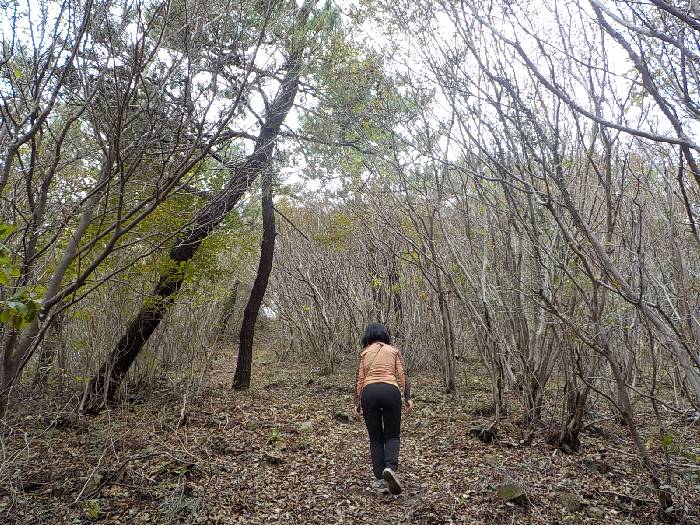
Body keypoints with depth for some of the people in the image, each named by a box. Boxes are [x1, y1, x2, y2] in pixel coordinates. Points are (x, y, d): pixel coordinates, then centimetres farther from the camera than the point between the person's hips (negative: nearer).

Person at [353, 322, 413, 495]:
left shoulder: (364, 353, 18)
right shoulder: (394, 351, 18)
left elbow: (360, 379, 11)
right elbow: (403, 376, 7)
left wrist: (357, 403, 13)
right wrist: (408, 398, 5)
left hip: (369, 392, 1)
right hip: (391, 391, -1)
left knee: (375, 438, 12)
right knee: (392, 435, 10)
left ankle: (380, 480, 8)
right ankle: (390, 467, -16)